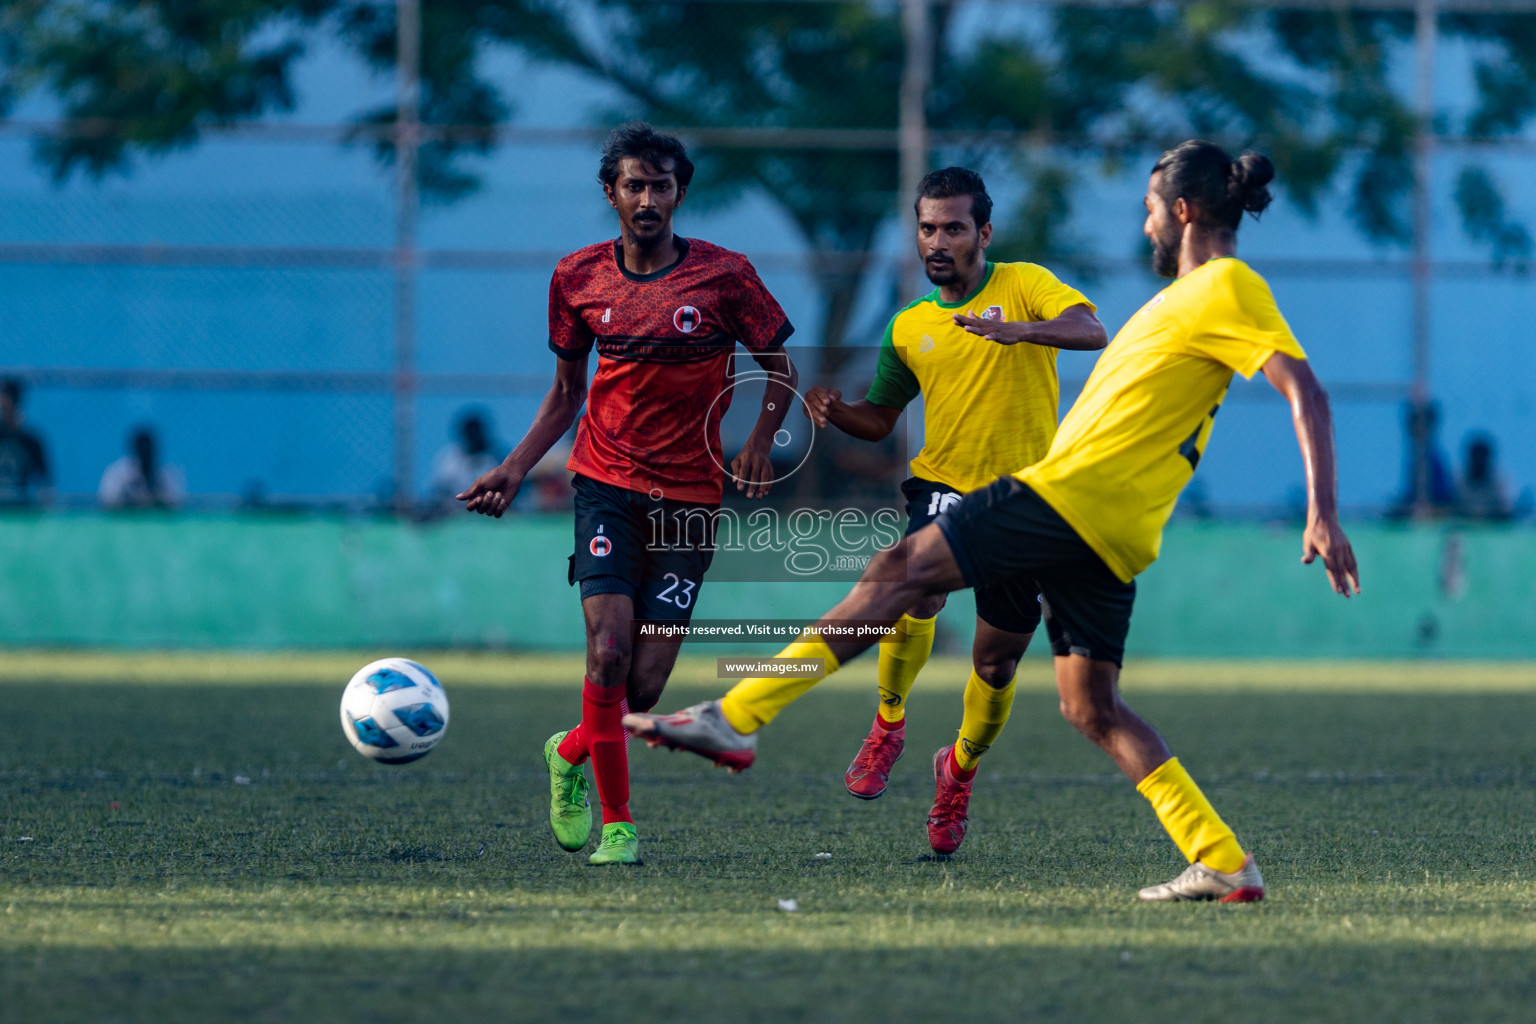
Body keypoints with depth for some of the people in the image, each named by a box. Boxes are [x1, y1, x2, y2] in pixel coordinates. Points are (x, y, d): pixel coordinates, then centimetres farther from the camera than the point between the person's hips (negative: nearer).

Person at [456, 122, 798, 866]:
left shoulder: (723, 275, -3)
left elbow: (780, 371, 4)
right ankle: (617, 824, -4)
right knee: (608, 650, -18)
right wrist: (514, 469, 4)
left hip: (689, 493, -1)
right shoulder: (579, 278, 4)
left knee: (645, 686, -3)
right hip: (607, 483, 1)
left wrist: (760, 441, -14)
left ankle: (572, 754, 30)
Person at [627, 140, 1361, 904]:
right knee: (1091, 707, 8)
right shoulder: (1192, 293, 25)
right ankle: (1224, 866, 3)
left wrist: (1323, 514, -25)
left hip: (1076, 493, -10)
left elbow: (1306, 393, -15)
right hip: (1106, 537, 10)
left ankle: (737, 718, -14)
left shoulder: (1228, 287, -5)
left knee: (903, 570, -10)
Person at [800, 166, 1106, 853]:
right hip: (943, 486, 1)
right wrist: (833, 411, -4)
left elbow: (1092, 331, -21)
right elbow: (880, 417, 19)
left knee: (996, 663, 4)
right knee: (918, 595, -29)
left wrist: (1017, 330, -40)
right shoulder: (909, 327, 9)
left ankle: (960, 768, 33)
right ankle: (889, 724, -3)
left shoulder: (1023, 286, -3)